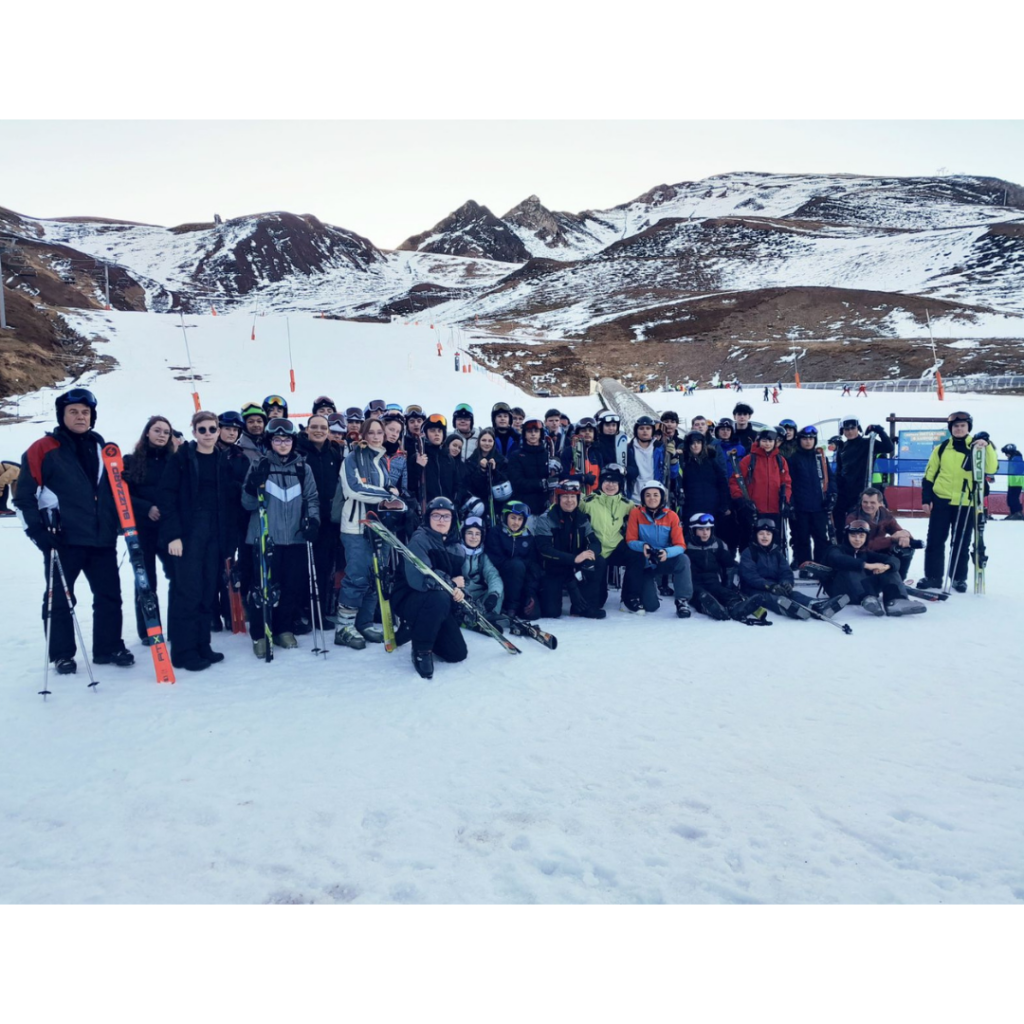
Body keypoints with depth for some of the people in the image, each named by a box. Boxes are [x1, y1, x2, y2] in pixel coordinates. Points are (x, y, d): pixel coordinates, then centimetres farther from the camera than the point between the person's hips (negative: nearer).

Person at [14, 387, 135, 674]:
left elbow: (115, 488, 23)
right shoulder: (43, 449, -2)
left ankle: (109, 647, 20)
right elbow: (25, 495, -3)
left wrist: (120, 522, 15)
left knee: (109, 595, 8)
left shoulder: (102, 449, 13)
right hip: (63, 540, -4)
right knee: (60, 599, 4)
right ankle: (62, 655, 16)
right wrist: (38, 531, -11)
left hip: (102, 538, 4)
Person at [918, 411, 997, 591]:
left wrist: (987, 447, -25)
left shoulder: (977, 447, 2)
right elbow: (929, 475, 8)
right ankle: (933, 576, 13)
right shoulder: (941, 448, 5)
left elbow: (991, 468, -12)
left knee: (962, 543, 7)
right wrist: (926, 498, 2)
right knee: (935, 540, 4)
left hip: (966, 504, -1)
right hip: (941, 500, 1)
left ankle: (959, 578, 18)